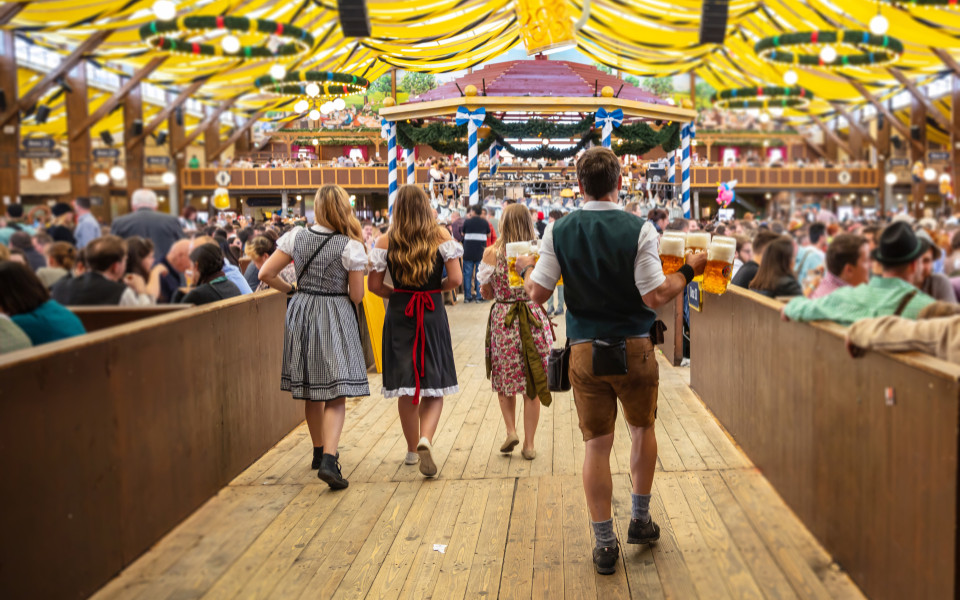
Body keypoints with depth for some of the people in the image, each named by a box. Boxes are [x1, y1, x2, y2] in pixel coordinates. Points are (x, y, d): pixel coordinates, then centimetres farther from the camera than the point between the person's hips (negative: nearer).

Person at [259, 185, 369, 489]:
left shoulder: (296, 237, -1)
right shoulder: (351, 247, -11)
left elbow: (266, 274, 0)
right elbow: (356, 296, -8)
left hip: (302, 315, 4)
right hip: (335, 318, -4)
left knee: (311, 392, 17)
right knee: (336, 395, -4)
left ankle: (320, 451, 32)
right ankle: (329, 459, -19)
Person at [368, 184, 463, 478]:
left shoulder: (386, 241, -2)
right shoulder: (441, 236, -4)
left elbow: (374, 285, -4)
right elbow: (455, 279, -10)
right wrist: (436, 287, 9)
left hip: (399, 315, 1)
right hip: (433, 314, -1)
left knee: (406, 387, 11)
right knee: (434, 386, 6)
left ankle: (412, 448, 22)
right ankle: (425, 439, -17)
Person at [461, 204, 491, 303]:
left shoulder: (467, 222, -4)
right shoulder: (485, 222, 0)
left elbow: (462, 234, 7)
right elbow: (489, 234, 13)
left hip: (468, 252, -1)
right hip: (481, 252, 1)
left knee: (467, 274, 6)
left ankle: (468, 297, 7)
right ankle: (479, 296, 4)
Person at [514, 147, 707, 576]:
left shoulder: (559, 232, -5)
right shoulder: (639, 230, -11)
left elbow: (537, 294, -4)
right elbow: (655, 297, -16)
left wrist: (525, 269, 16)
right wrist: (689, 270, 0)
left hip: (585, 351, 1)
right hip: (634, 349, -1)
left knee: (596, 445, 8)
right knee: (643, 429, 22)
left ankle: (604, 543, 14)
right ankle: (640, 520, 31)